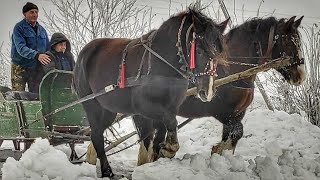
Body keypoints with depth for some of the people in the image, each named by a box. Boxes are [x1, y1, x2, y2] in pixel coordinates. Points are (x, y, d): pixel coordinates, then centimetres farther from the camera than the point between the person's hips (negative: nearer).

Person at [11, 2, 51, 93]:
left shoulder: (42, 30, 13)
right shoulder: (19, 28, -7)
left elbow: (47, 49, 17)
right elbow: (21, 48, -20)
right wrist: (36, 55, -36)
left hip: (37, 68, 5)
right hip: (20, 68, -5)